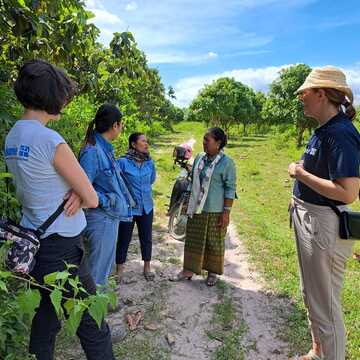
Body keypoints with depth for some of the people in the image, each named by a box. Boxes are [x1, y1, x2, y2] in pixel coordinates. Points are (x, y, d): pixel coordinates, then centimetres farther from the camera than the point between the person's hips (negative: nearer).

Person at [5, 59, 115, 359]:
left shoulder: (11, 136, 6)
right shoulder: (51, 140, -20)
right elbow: (93, 200, -15)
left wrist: (75, 192, -6)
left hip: (33, 242, 9)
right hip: (60, 247, -9)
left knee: (47, 313, 22)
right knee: (92, 326, 4)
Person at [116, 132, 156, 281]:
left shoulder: (149, 162, 1)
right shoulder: (123, 161, -14)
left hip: (146, 207, 4)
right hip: (128, 207, -4)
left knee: (146, 238, 14)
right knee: (124, 239, 7)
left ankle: (147, 267, 32)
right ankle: (119, 270, 24)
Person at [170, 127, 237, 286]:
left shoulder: (226, 163, -12)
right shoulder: (199, 158, 5)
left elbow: (230, 189, -11)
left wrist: (226, 212, -14)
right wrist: (189, 203, 14)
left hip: (215, 211, -5)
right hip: (196, 208, 5)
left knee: (214, 243, 10)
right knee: (193, 240, 13)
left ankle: (212, 272, 28)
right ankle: (188, 269, 27)